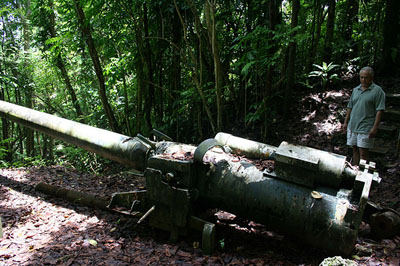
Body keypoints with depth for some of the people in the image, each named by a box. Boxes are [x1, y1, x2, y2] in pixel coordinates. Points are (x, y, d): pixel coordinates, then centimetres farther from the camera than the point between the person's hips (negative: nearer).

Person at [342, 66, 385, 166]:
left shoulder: (377, 91, -5)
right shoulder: (356, 89, 14)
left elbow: (380, 110, -10)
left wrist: (375, 127, -16)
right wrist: (346, 122, 14)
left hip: (366, 128, -6)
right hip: (352, 126, 6)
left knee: (363, 152, -5)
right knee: (355, 149, 13)